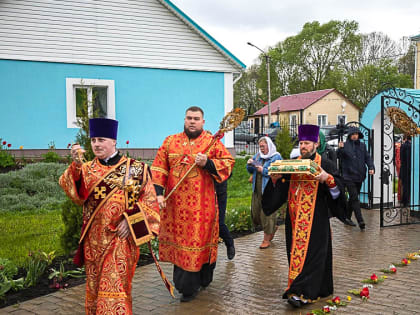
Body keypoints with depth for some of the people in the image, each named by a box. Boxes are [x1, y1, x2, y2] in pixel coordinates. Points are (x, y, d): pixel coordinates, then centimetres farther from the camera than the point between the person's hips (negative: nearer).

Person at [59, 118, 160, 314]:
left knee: (115, 285, -5)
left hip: (120, 236, -3)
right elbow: (76, 194, -10)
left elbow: (149, 199, -1)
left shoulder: (135, 168, 0)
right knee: (95, 284, 14)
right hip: (94, 238, 4)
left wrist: (130, 219, -12)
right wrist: (76, 165, -25)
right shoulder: (86, 169, 8)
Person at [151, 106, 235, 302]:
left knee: (198, 240, 1)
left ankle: (188, 287, 13)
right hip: (175, 203, 3)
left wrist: (208, 163, -16)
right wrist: (159, 192, -4)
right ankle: (183, 283, 26)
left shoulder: (212, 142, 3)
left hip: (201, 205, -3)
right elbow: (159, 168, 7)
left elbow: (229, 163, 0)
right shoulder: (170, 142, 10)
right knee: (179, 241, 10)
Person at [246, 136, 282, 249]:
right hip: (257, 189, 7)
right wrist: (249, 165, -4)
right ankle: (272, 227, 34)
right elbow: (251, 171, 17)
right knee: (255, 212, 11)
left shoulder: (276, 157, -6)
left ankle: (267, 239, 9)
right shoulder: (258, 155, 13)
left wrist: (263, 170, -19)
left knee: (267, 213, -4)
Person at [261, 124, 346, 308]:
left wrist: (327, 178, -25)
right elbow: (281, 189, 14)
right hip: (295, 217, 5)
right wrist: (275, 179, -6)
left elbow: (338, 189, -6)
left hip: (315, 218, -5)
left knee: (311, 251, -9)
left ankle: (303, 292, -12)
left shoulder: (324, 164, 0)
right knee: (296, 249, 6)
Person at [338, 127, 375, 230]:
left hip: (359, 177, 6)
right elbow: (339, 156, -14)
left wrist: (371, 167, -5)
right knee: (354, 198, -11)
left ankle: (347, 218, 27)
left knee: (353, 198, 14)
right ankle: (360, 221, -14)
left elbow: (367, 157, 11)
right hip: (349, 176, -6)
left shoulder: (362, 146, 11)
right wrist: (340, 149, -34)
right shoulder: (345, 145, -4)